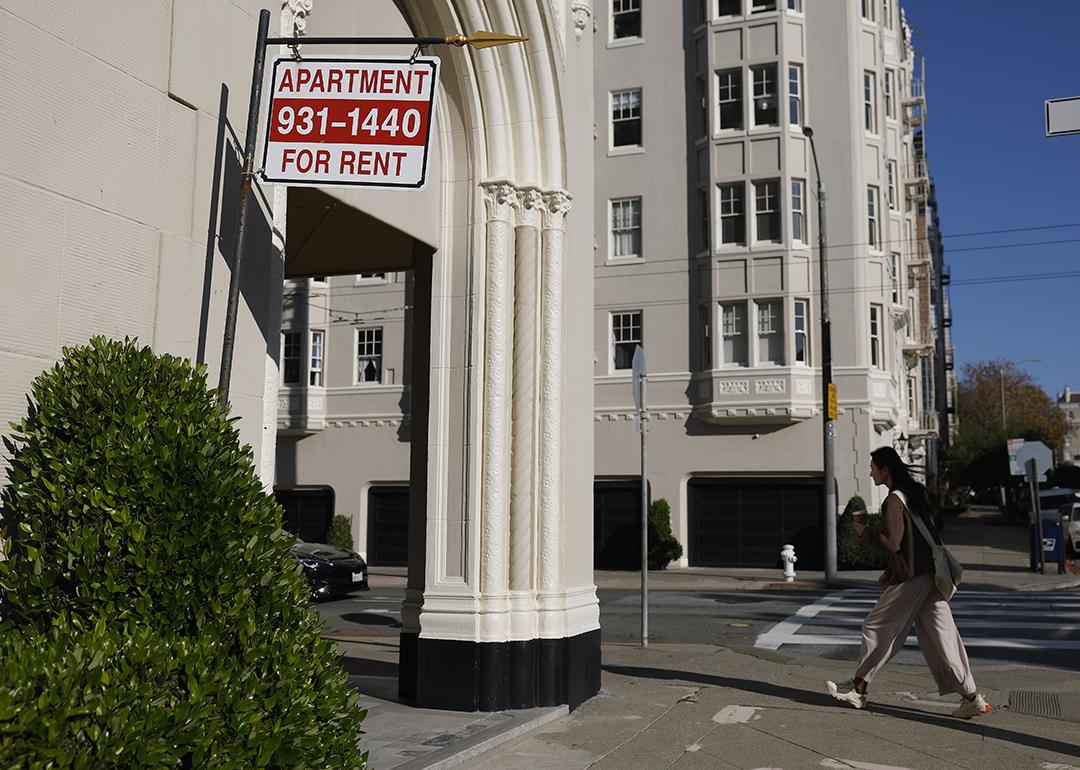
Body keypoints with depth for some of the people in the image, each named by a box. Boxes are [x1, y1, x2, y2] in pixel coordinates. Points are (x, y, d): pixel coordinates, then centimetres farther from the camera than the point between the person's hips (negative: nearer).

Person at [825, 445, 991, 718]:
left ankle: (858, 690, 14)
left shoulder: (893, 501, -15)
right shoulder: (916, 493, 14)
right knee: (940, 637, 7)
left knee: (876, 628, 5)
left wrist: (865, 532, -4)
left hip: (909, 580, -8)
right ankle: (971, 697, 4)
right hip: (930, 575, 8)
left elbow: (891, 543, -22)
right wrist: (891, 571, 24)